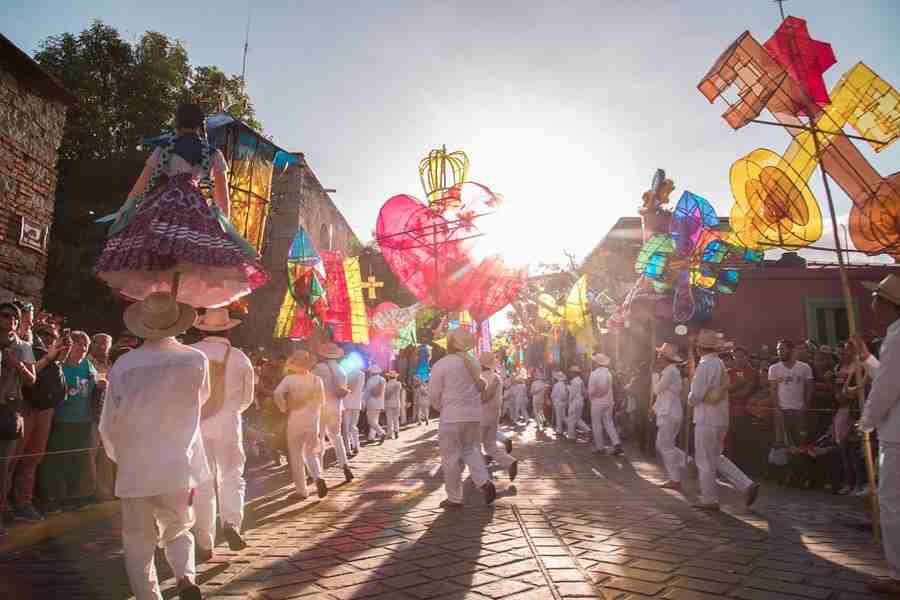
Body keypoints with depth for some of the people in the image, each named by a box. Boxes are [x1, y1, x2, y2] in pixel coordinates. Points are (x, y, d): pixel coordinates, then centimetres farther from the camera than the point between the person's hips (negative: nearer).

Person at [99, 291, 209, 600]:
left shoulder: (123, 365, -9)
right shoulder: (196, 360, -8)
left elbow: (108, 426, 0)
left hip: (135, 471, -1)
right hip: (182, 469, 1)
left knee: (139, 545, 14)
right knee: (178, 531, 20)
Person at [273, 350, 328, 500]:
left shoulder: (289, 378, -8)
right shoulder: (317, 379, 0)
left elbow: (278, 393, -23)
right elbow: (322, 401, 7)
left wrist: (284, 408, -7)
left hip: (295, 420, -2)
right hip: (313, 420, 2)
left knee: (296, 456, 9)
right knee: (311, 453, 14)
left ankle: (302, 491, 13)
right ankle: (318, 477, -12)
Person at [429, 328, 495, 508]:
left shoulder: (441, 365, -10)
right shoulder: (474, 364, 7)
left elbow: (434, 394, -4)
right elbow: (480, 388, 13)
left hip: (452, 417, -5)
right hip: (475, 415, 6)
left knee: (451, 458, 6)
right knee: (470, 450, 22)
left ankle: (454, 499, 14)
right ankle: (485, 482, 2)